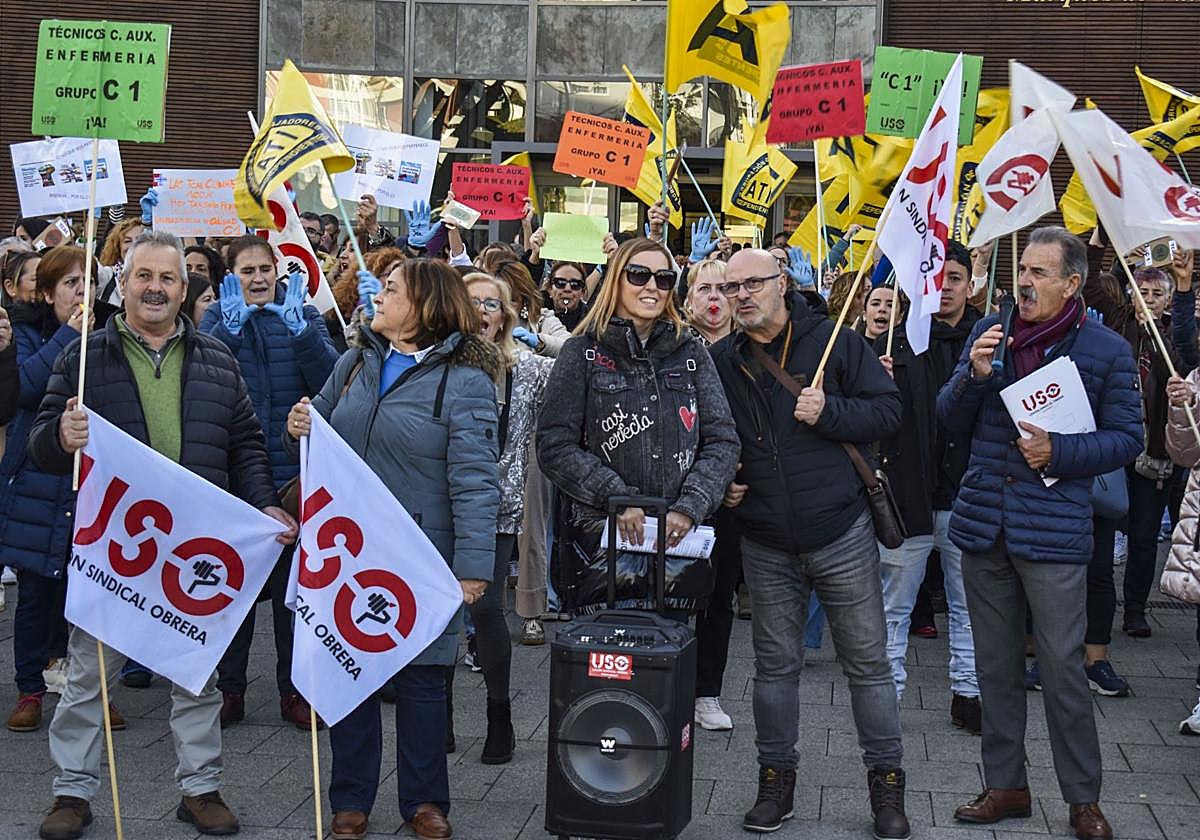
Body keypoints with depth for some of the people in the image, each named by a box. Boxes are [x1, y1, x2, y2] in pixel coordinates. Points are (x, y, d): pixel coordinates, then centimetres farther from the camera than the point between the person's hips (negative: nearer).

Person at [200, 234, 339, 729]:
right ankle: (229, 689, 16)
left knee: (292, 582, 6)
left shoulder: (304, 317, 5)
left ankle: (293, 688, 16)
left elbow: (329, 380, -10)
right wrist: (231, 324, -23)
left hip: (292, 474, 0)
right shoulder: (217, 319, 6)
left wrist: (298, 327, -21)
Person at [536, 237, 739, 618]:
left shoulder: (690, 353, 12)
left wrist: (689, 507, -8)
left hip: (678, 541, 3)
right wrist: (617, 498, -14)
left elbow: (723, 441, 7)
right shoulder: (583, 353, 3)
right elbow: (554, 447, -3)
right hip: (601, 543, -3)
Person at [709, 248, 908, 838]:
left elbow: (887, 411, -5)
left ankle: (886, 780, 16)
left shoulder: (835, 342, -3)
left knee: (867, 661, 4)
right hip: (766, 545, 3)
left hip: (840, 534, -2)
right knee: (775, 663, 11)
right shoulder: (722, 361, 6)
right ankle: (776, 779, 23)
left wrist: (829, 412, -19)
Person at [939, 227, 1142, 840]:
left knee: (1062, 668, -3)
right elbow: (950, 420, 7)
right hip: (983, 523, 4)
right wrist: (974, 375, -12)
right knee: (995, 665, 12)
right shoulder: (988, 333, 7)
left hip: (1054, 530, -4)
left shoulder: (1107, 351, -3)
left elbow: (1126, 437, -1)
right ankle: (1005, 785, 25)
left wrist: (1060, 452, -16)